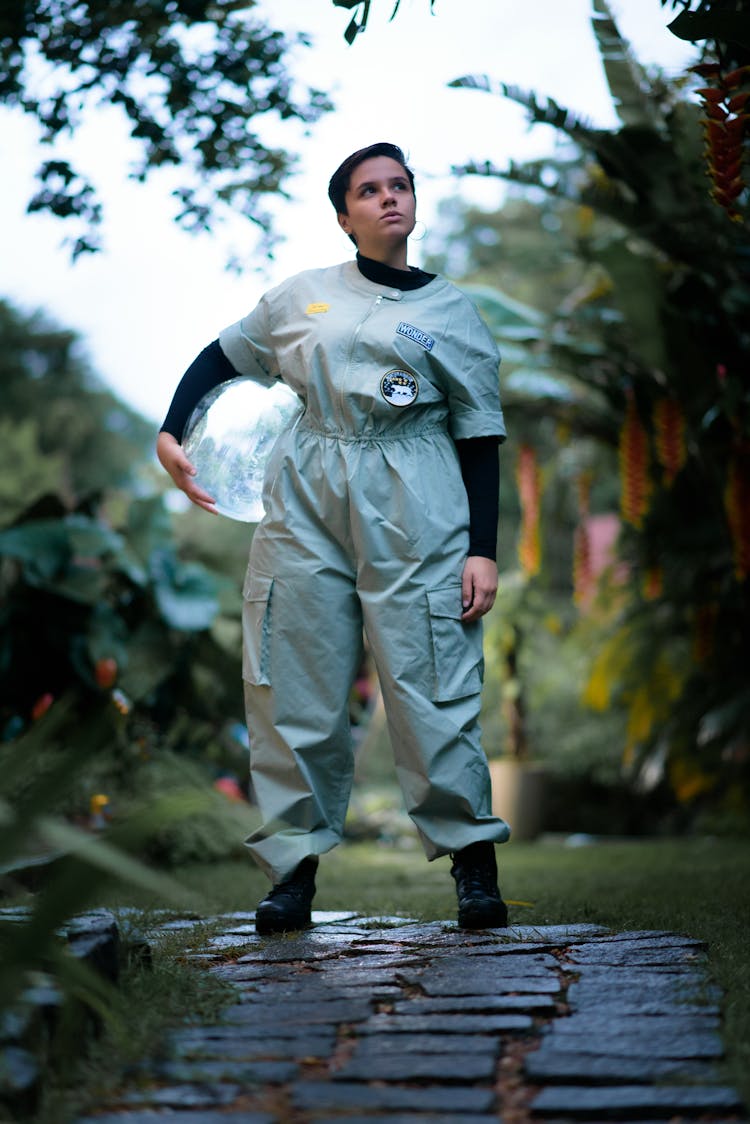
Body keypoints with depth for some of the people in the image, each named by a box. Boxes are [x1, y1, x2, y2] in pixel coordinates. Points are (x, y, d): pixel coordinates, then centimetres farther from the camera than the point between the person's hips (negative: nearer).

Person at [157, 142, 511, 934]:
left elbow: (480, 439, 7)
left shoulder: (454, 315, 9)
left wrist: (483, 550, -2)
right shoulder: (302, 297, 13)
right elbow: (220, 357, 22)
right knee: (295, 688, -1)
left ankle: (473, 862, 1)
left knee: (429, 687, -8)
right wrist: (170, 433, 7)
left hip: (413, 511, -2)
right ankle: (293, 866, 7)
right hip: (306, 499, 2)